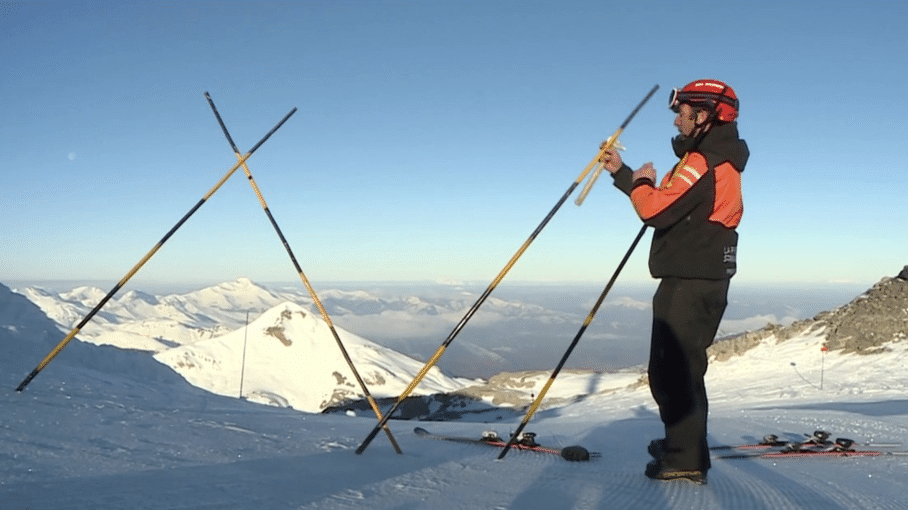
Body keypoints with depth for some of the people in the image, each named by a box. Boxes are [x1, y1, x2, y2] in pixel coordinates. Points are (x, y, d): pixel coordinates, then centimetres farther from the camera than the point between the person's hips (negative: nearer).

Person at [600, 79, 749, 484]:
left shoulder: (701, 162, -16)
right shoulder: (719, 161, 18)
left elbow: (655, 210, -22)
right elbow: (668, 203, 18)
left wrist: (640, 182, -2)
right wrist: (622, 173, 18)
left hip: (689, 283, -11)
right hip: (706, 279, 11)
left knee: (674, 369, -5)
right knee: (677, 367, 19)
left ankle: (686, 459, 1)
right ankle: (683, 444, 31)